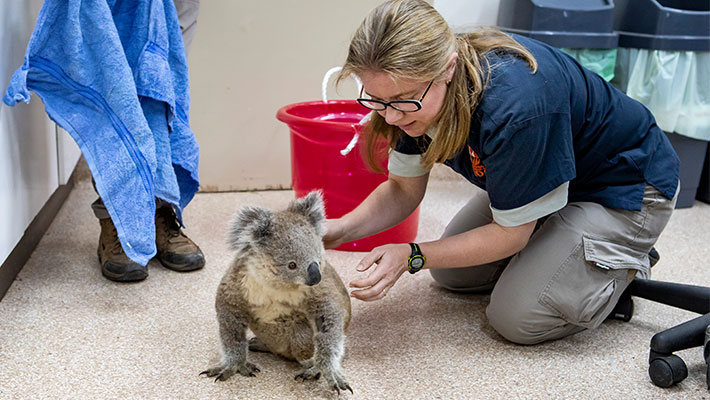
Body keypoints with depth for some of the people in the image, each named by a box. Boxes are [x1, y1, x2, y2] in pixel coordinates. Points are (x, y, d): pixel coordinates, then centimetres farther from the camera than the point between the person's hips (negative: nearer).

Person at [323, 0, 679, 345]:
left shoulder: (514, 107, -42)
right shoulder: (414, 91, -20)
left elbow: (510, 233, -28)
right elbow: (404, 189, -7)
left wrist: (411, 255, -32)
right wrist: (341, 230, -25)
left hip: (624, 189, -7)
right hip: (539, 178, 8)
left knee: (519, 318, -16)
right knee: (451, 274, 10)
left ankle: (625, 264, 8)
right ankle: (561, 247, 23)